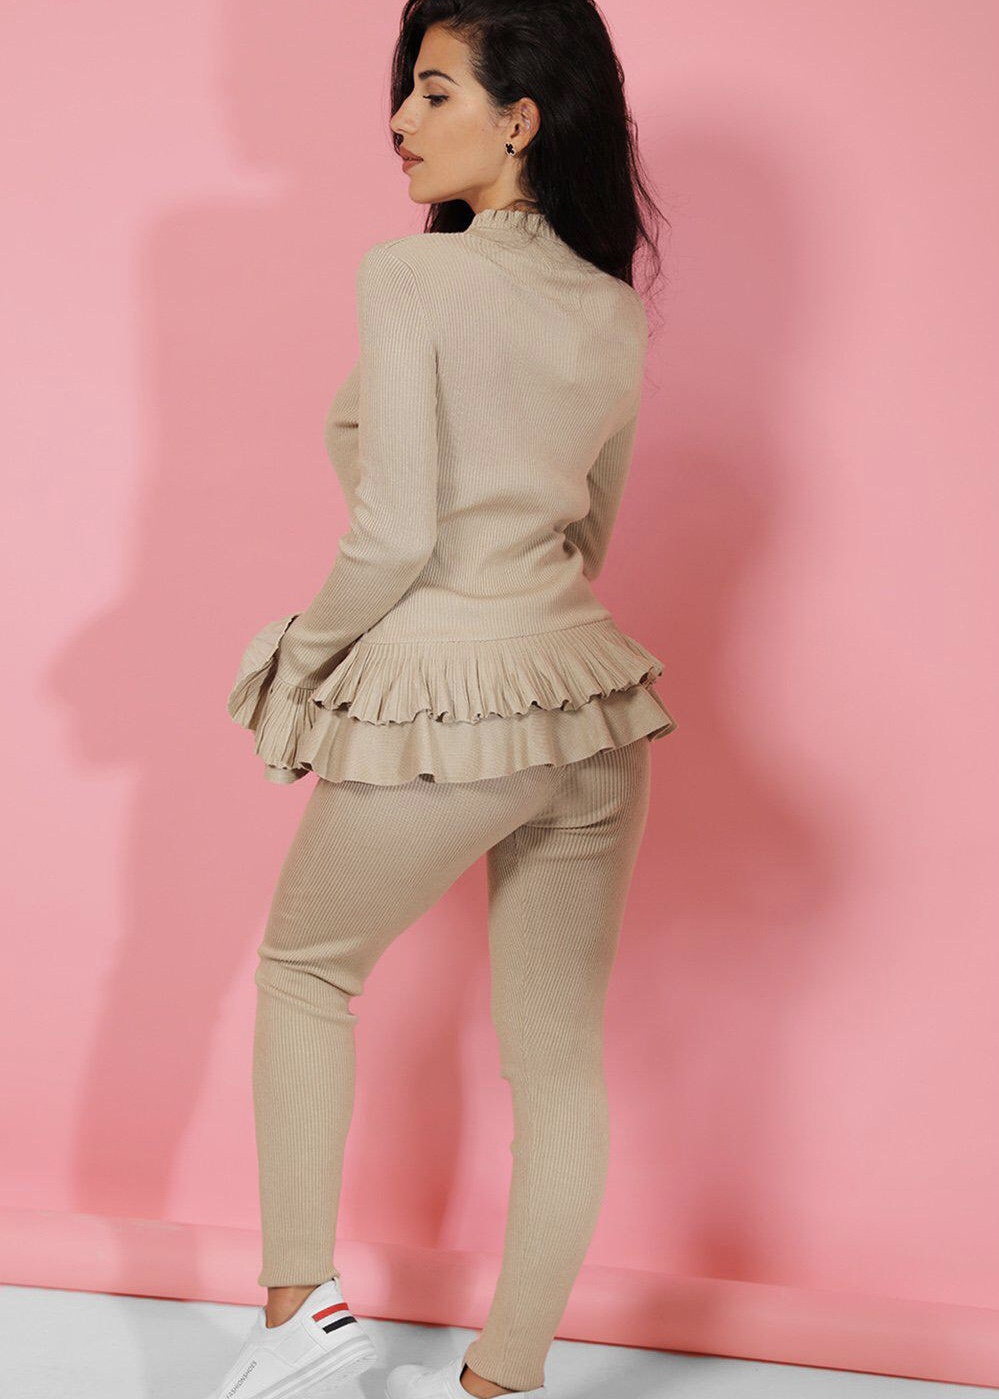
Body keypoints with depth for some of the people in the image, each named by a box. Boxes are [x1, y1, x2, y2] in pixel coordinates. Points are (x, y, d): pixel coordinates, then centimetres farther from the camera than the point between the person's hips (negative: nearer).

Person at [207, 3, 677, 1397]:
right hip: (590, 696, 6)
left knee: (305, 968, 20)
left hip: (443, 704, -6)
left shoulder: (412, 276, -11)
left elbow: (396, 532, -15)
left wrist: (307, 651, 1)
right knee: (560, 1061, 12)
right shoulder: (616, 313, 9)